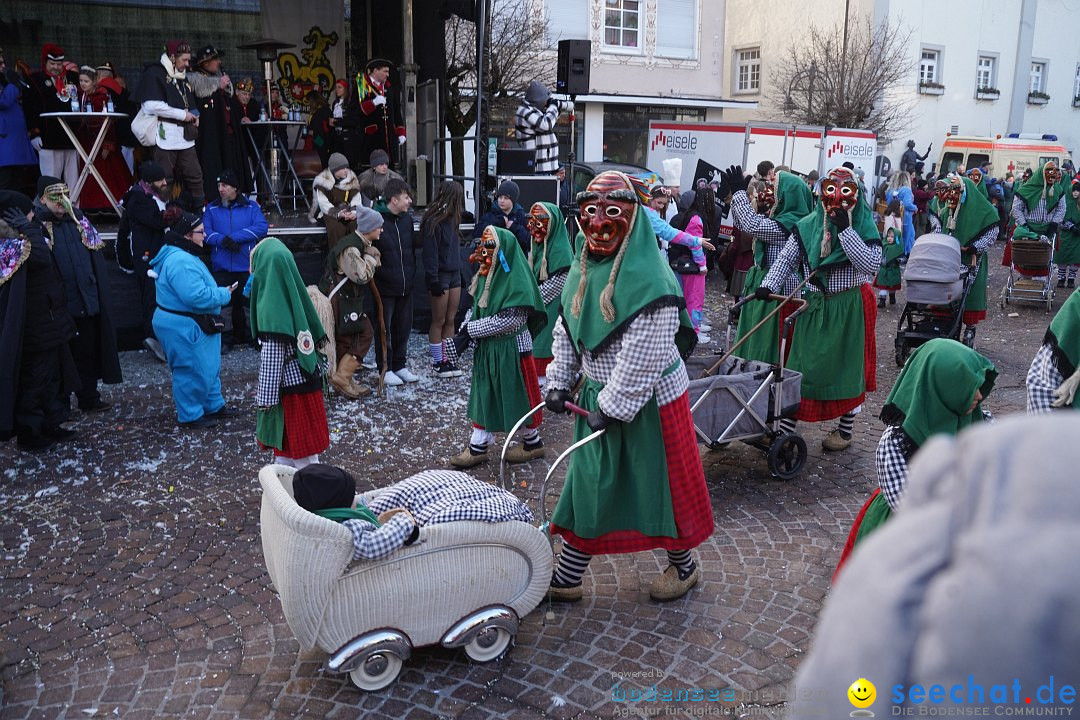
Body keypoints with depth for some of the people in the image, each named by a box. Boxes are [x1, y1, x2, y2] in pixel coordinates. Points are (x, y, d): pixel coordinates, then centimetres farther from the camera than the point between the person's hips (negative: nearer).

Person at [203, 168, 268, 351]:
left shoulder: (251, 207, 6)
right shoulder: (211, 209, 10)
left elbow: (262, 227, -9)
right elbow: (205, 232, 0)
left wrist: (234, 237, -15)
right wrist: (222, 240, -20)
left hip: (247, 265, -1)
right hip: (221, 266, 1)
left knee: (249, 302, 3)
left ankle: (253, 338, 15)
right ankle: (225, 340, 11)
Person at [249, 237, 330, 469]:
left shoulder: (272, 309, -23)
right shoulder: (295, 296, 0)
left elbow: (271, 359, -20)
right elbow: (316, 335, 8)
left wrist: (264, 397, -13)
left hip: (290, 387, -8)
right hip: (307, 380, 8)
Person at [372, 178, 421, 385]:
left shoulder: (407, 218, 7)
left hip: (406, 284, 6)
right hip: (385, 285, -6)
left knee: (403, 327, 14)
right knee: (384, 329, 5)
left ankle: (400, 365, 27)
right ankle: (385, 368, 17)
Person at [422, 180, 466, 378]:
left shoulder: (451, 220, 11)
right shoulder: (433, 223, -15)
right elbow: (430, 254, -17)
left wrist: (461, 271, 8)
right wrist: (434, 282, -18)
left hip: (454, 274, 8)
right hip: (441, 275, -8)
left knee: (450, 319, 10)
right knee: (439, 321, 2)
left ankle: (447, 359, 18)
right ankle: (437, 362, 10)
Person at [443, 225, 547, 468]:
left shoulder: (516, 280, -20)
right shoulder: (484, 276, 3)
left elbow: (512, 319, -24)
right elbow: (475, 308, 7)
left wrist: (471, 330, -20)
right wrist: (463, 335, -10)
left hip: (511, 348, -7)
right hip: (486, 347, 7)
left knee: (519, 394, 7)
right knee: (483, 394, 11)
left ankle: (533, 441, 25)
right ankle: (478, 446, 20)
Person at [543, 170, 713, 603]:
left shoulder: (650, 281, -23)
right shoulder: (582, 271, 3)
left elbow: (644, 356, -25)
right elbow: (566, 333, 12)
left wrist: (613, 405, -21)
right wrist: (558, 382, 5)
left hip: (650, 402, -7)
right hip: (601, 396, 7)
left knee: (661, 485, 10)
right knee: (590, 486, 13)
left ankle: (683, 566, 35)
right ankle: (566, 578, 24)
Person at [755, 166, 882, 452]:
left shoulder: (864, 227, -6)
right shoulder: (808, 226, 1)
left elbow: (872, 263, -20)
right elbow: (787, 258, 5)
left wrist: (845, 229, -23)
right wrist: (768, 285, -11)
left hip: (850, 306, -2)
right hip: (815, 305, 2)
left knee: (848, 367, 8)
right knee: (801, 365, 5)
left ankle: (846, 429, 25)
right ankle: (785, 427, 12)